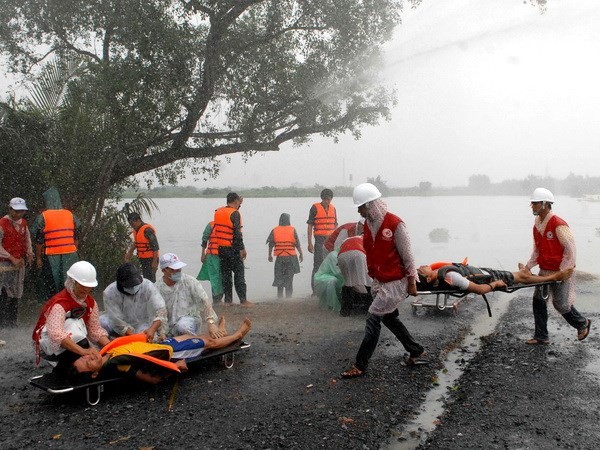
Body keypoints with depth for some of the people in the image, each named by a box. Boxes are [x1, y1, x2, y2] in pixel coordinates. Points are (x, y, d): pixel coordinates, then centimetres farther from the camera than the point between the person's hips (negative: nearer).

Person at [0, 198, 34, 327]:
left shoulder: (23, 222, 10)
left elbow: (27, 238, 21)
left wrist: (29, 253, 4)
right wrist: (12, 259, -15)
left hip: (20, 263, 7)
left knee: (16, 294, 11)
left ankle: (12, 321, 19)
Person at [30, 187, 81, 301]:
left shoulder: (43, 217, -5)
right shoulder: (70, 215, 4)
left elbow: (39, 241, -5)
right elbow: (76, 237, 8)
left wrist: (38, 258, 3)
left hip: (51, 256, -2)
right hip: (70, 254, 3)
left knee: (51, 288, 7)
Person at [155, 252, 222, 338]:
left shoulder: (189, 281, -10)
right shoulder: (157, 288, -4)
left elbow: (204, 301, -18)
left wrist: (211, 323, -32)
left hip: (190, 319, -3)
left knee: (182, 325, -35)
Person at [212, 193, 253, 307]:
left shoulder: (218, 211, 8)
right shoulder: (235, 213, -13)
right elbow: (237, 233, -18)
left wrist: (238, 204, 25)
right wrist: (242, 249, -15)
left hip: (221, 248, 6)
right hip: (232, 248, -6)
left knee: (225, 274, 11)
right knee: (239, 274, 0)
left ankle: (227, 300, 13)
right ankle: (243, 300, 0)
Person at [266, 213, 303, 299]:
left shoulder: (274, 230, 0)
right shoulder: (292, 230, -5)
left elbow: (271, 244, 2)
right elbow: (297, 244, -6)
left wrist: (270, 255, 12)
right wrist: (301, 254, 4)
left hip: (279, 257, 1)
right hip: (291, 256, -1)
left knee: (279, 276, 10)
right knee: (289, 276, 7)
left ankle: (280, 295, 9)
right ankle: (288, 295, 7)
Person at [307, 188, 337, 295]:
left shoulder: (333, 208, 13)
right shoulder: (315, 208, -3)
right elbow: (310, 226, -3)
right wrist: (310, 243, -8)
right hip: (320, 240, -5)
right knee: (318, 265, -5)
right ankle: (315, 289, 1)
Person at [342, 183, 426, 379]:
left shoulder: (395, 224, -20)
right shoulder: (368, 224, 3)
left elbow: (407, 255, -15)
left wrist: (412, 283, -10)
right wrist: (373, 278, 15)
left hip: (395, 282, -9)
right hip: (379, 281, 9)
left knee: (373, 319, -8)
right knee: (389, 318, 17)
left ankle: (360, 366, 2)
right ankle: (417, 352, 33)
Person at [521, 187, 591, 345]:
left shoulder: (558, 225, -21)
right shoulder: (537, 225, 5)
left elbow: (570, 250, -19)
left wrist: (562, 272, -19)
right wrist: (528, 266, 4)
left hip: (560, 272, -8)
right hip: (544, 270, 8)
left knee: (561, 303, 2)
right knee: (538, 301, 6)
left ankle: (583, 324, 30)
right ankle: (541, 337, 14)